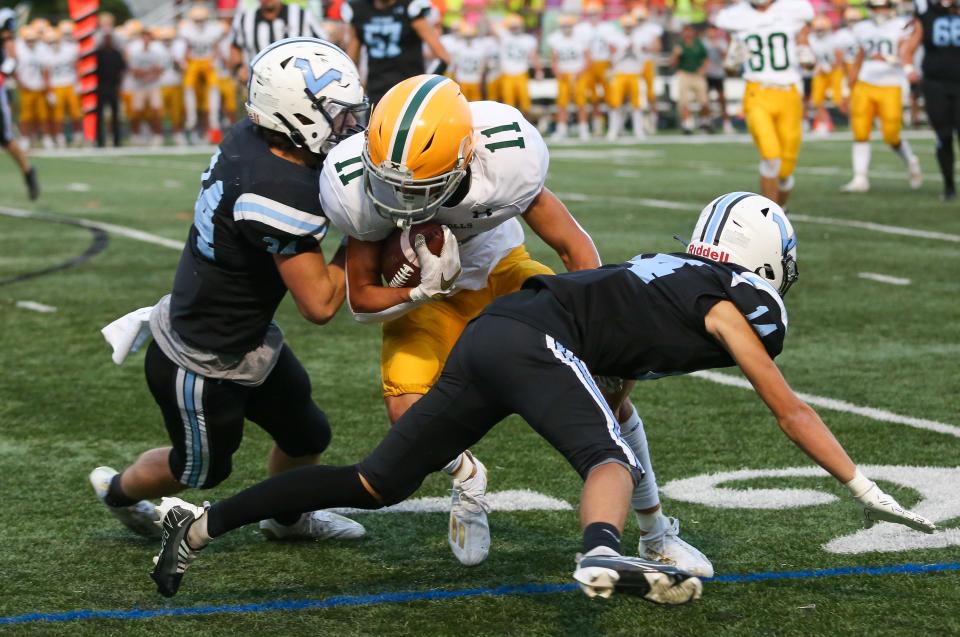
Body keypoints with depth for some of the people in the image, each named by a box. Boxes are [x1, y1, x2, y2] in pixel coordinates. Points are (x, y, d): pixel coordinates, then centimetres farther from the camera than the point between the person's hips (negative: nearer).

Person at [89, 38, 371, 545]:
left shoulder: (247, 139, -11)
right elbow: (319, 305, -28)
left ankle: (286, 518, 51)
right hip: (202, 365, -8)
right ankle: (117, 490, 51)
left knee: (308, 437, 23)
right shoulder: (283, 193, -36)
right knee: (202, 471, 23)